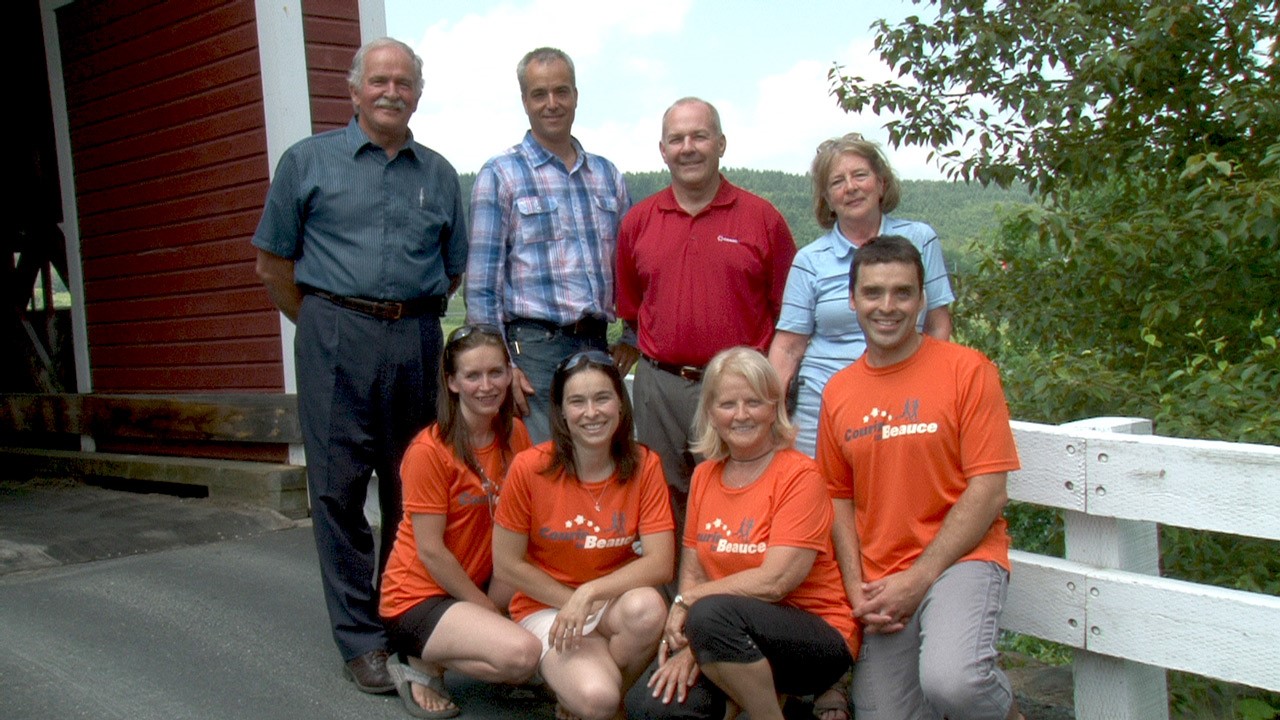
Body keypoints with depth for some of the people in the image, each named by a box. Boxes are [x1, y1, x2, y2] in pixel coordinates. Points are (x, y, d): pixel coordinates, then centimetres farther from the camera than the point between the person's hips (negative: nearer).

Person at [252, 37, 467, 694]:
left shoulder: (438, 173, 14)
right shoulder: (308, 161, 7)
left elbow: (453, 269, 20)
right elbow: (273, 263, 8)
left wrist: (411, 316, 13)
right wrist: (326, 324, 7)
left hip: (417, 340, 3)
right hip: (336, 341, -2)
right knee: (339, 488, -2)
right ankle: (360, 639, 7)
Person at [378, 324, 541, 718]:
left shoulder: (515, 434, 1)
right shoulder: (429, 451, -18)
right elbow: (430, 551, -16)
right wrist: (492, 610, -11)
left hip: (482, 585, 7)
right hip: (418, 597, -7)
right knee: (521, 654, -29)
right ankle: (423, 663, -2)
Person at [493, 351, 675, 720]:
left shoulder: (644, 466, -9)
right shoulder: (530, 467, -14)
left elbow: (660, 563, -14)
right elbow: (506, 565, -8)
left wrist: (588, 594, -23)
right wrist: (571, 604, -10)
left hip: (615, 603, 3)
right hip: (545, 607, -3)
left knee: (647, 607, -33)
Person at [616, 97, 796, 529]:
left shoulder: (763, 218, 1)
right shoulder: (638, 222, 8)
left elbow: (786, 311, 2)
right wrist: (654, 349, 13)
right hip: (659, 386, 3)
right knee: (666, 502, 11)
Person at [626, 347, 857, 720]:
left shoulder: (799, 475, -11)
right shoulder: (704, 476, 8)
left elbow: (773, 582, -19)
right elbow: (693, 572, 5)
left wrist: (688, 601, -12)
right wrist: (689, 646, -12)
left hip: (819, 638, -5)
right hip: (738, 640, 5)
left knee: (712, 612, -33)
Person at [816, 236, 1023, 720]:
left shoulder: (966, 370, -5)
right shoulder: (837, 392, 8)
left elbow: (988, 491, -9)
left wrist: (919, 578, -14)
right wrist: (856, 587, -2)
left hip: (959, 558, -4)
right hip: (880, 584, 5)